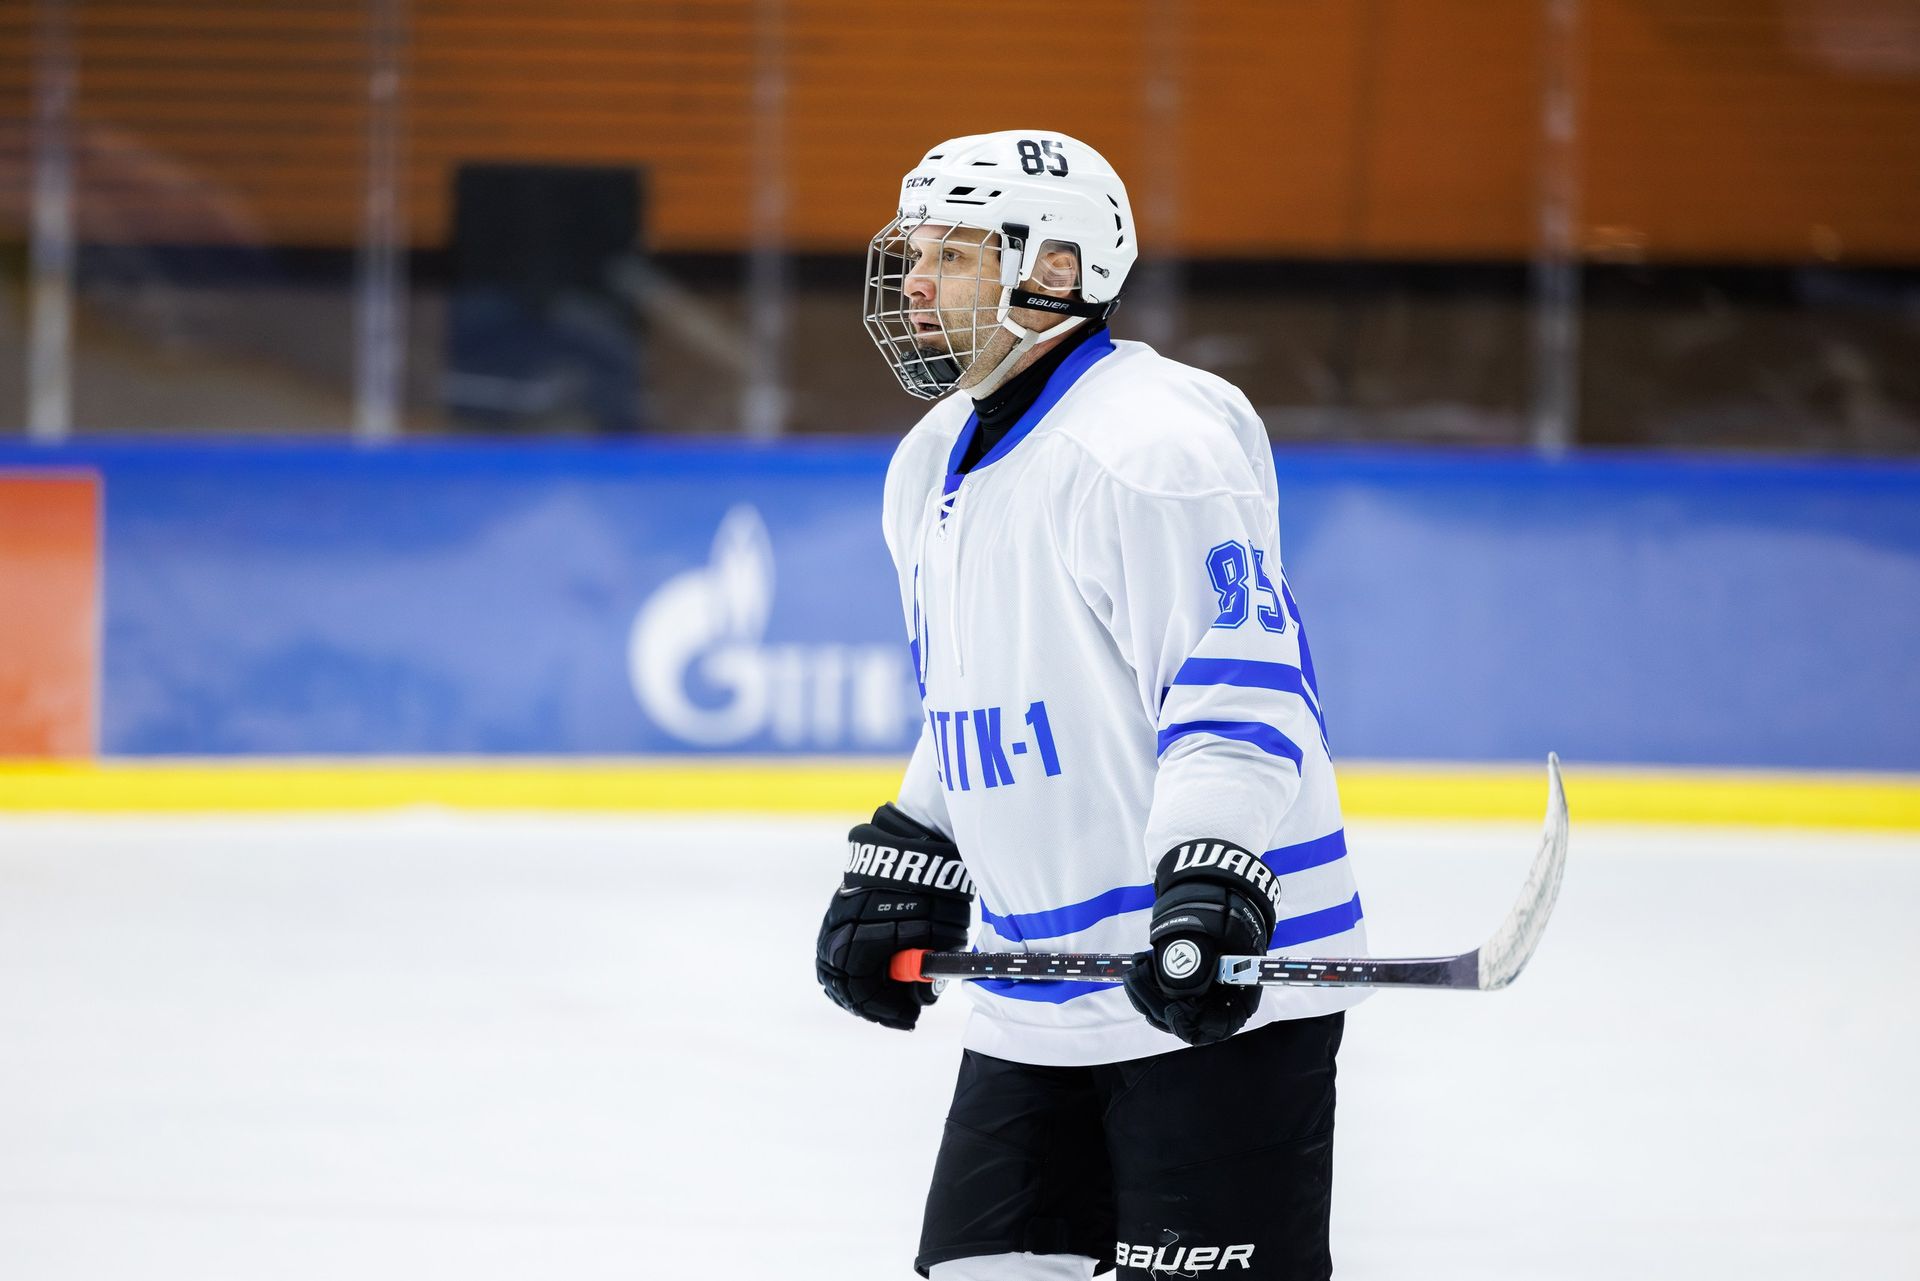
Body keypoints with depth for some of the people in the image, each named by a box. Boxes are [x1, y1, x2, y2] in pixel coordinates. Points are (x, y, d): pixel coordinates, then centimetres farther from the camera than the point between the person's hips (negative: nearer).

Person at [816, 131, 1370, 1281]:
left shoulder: (1151, 443, -16)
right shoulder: (933, 469, 15)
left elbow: (1238, 684, -24)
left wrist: (1207, 884, -34)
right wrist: (901, 874, 20)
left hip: (1218, 973, -9)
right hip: (1037, 1002, 9)